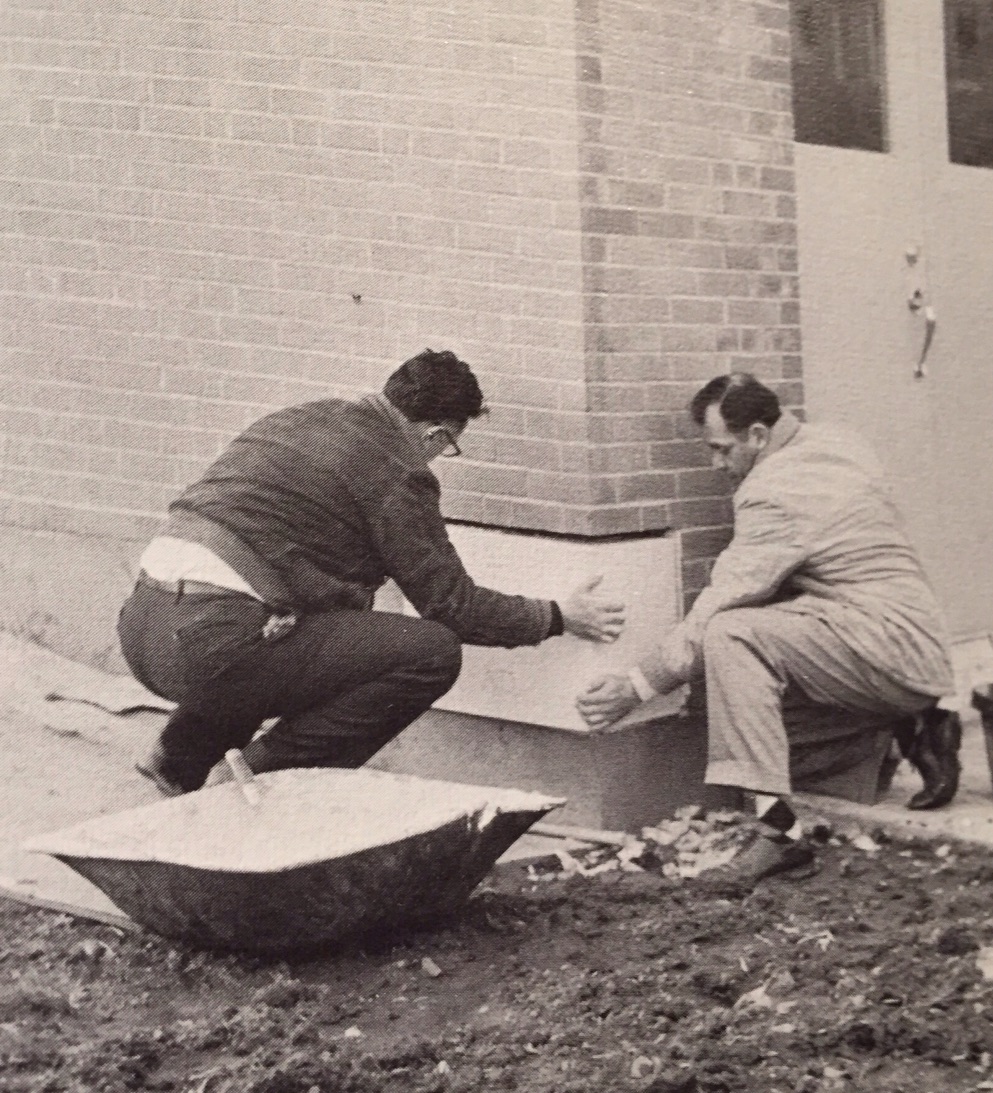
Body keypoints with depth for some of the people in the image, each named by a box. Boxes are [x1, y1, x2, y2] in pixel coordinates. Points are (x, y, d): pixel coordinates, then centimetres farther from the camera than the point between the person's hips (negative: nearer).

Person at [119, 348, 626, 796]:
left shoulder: (300, 417, 21)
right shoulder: (397, 473, -2)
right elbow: (452, 602, 2)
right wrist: (559, 618, 16)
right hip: (209, 645, -9)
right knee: (432, 651, -4)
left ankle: (181, 758, 26)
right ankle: (267, 771, -2)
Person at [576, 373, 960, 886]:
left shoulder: (775, 493, -16)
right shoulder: (835, 445, 12)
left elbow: (719, 606, -17)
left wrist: (636, 685, -13)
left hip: (890, 645, -10)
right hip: (919, 652, 10)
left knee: (730, 634, -23)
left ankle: (779, 827, -30)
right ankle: (917, 729, 16)